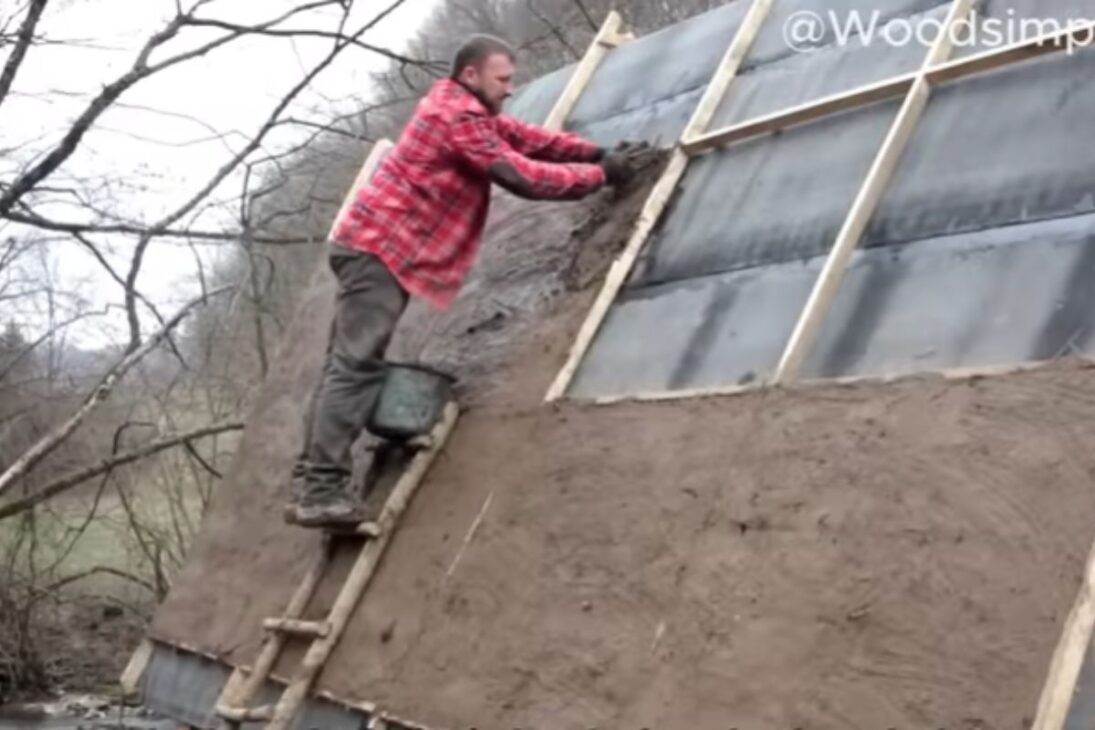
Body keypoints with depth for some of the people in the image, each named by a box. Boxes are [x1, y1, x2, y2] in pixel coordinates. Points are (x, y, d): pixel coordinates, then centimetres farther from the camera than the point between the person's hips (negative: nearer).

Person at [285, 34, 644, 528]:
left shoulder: (459, 104, 17)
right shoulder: (458, 115, -14)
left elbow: (523, 137, 16)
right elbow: (522, 176, -15)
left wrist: (595, 153, 8)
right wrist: (600, 175, -7)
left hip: (375, 246, 11)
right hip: (381, 249, -11)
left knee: (349, 363, 7)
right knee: (357, 365, -15)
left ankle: (312, 482, 7)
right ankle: (322, 489, -18)